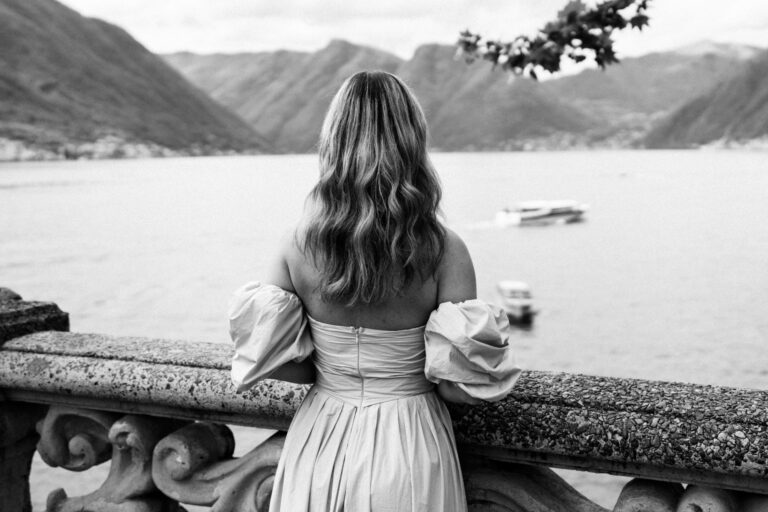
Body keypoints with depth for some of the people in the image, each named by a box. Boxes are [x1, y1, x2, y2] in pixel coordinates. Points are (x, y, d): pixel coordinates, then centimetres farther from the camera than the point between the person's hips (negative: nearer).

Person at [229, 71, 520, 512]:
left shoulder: (299, 244, -11)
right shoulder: (443, 251, -18)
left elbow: (280, 365, -7)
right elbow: (460, 387, -17)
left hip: (320, 447, 2)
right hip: (408, 449, -2)